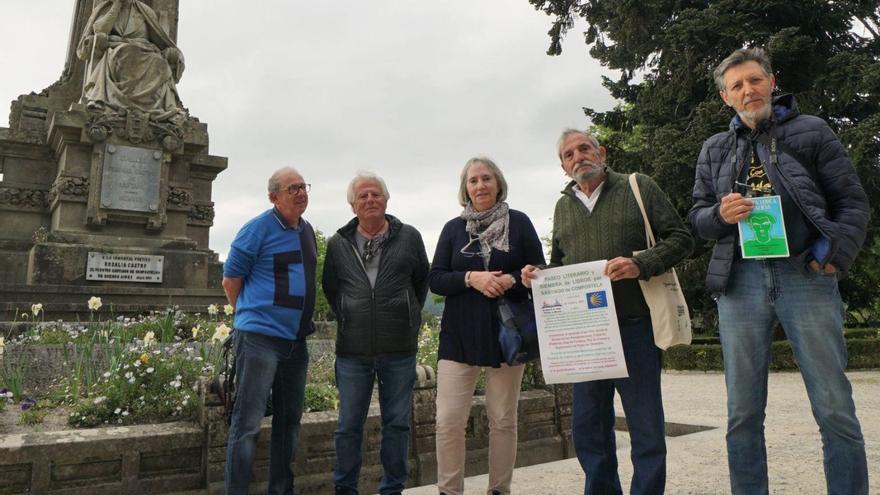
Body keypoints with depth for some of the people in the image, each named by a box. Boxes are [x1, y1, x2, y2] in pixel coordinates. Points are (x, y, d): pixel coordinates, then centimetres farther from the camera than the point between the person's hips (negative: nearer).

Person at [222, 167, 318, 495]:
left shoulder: (308, 230, 13)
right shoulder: (258, 229, -8)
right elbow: (230, 280, -3)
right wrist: (252, 316, 6)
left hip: (296, 340, 8)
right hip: (260, 338, -7)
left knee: (289, 420, 14)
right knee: (248, 422, -4)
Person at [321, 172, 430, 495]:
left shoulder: (409, 237, 2)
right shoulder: (338, 244, 5)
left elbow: (422, 282, 13)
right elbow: (330, 288, 18)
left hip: (400, 349, 0)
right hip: (353, 350, 1)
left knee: (397, 423, 9)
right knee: (349, 425, 9)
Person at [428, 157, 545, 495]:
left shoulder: (519, 222, 4)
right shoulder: (454, 228, 7)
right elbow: (435, 280, 3)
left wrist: (511, 280, -16)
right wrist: (470, 278, -15)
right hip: (460, 336, 1)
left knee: (503, 420, 9)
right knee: (448, 420, -3)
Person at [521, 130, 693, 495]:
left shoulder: (638, 187, 3)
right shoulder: (563, 206, 16)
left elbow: (680, 238, -2)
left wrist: (641, 265, -19)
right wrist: (537, 275, 0)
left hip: (634, 324, -4)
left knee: (646, 428, 4)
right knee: (588, 429, 12)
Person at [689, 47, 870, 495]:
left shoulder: (811, 131, 10)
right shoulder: (715, 149, 16)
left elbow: (852, 200, 5)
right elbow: (697, 216, 14)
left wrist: (836, 251, -10)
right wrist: (720, 214, -8)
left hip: (806, 275, -1)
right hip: (740, 280, 2)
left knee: (835, 408, 0)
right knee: (743, 412, 6)